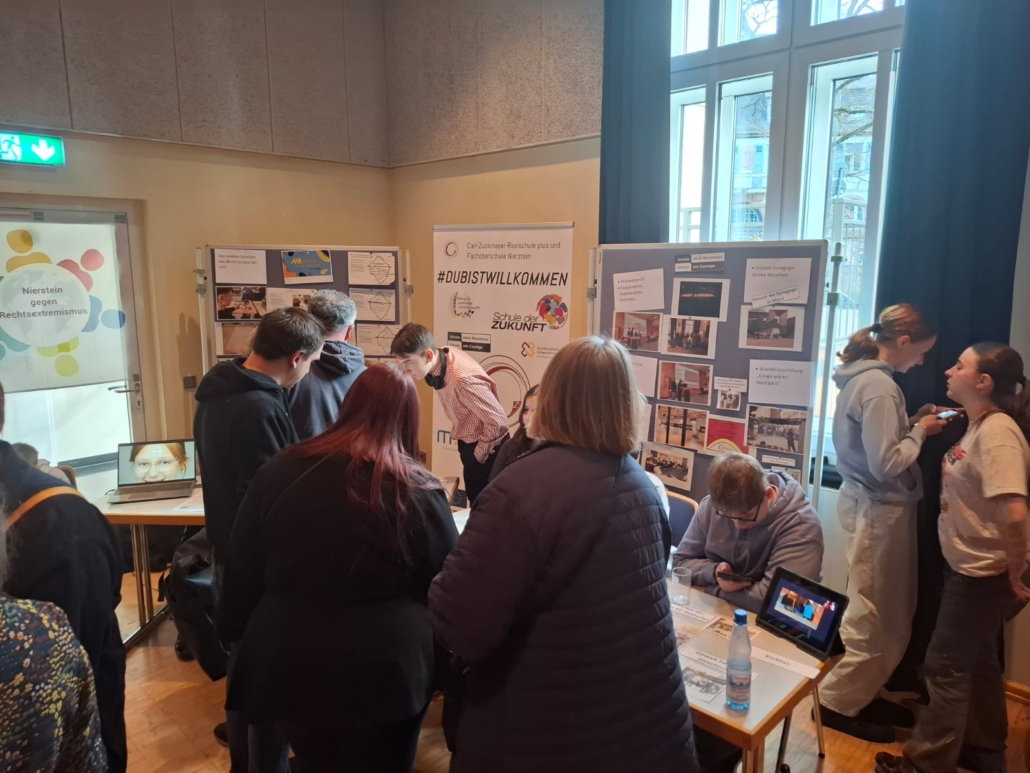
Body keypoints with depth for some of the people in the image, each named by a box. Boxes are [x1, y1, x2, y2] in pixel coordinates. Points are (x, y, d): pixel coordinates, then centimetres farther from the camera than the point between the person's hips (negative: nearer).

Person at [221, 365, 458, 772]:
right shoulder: (420, 492, -13)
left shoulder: (282, 471, -6)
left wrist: (243, 638, 17)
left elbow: (242, 569, 3)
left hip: (293, 664, 2)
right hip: (387, 671, -2)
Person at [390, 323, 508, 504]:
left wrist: (479, 454, -16)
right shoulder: (444, 355, -11)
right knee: (476, 502, 20)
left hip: (486, 448, -8)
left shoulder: (463, 380, -34)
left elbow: (498, 421, -30)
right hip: (467, 444, 8)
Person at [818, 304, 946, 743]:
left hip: (873, 505, 10)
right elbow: (886, 464, -25)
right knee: (873, 616, 3)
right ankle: (838, 703, 17)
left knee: (887, 613, 19)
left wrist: (911, 423, 6)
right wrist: (919, 431, -10)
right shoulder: (879, 385, -21)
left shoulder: (864, 376, 9)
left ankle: (862, 695, 31)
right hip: (879, 510, -10)